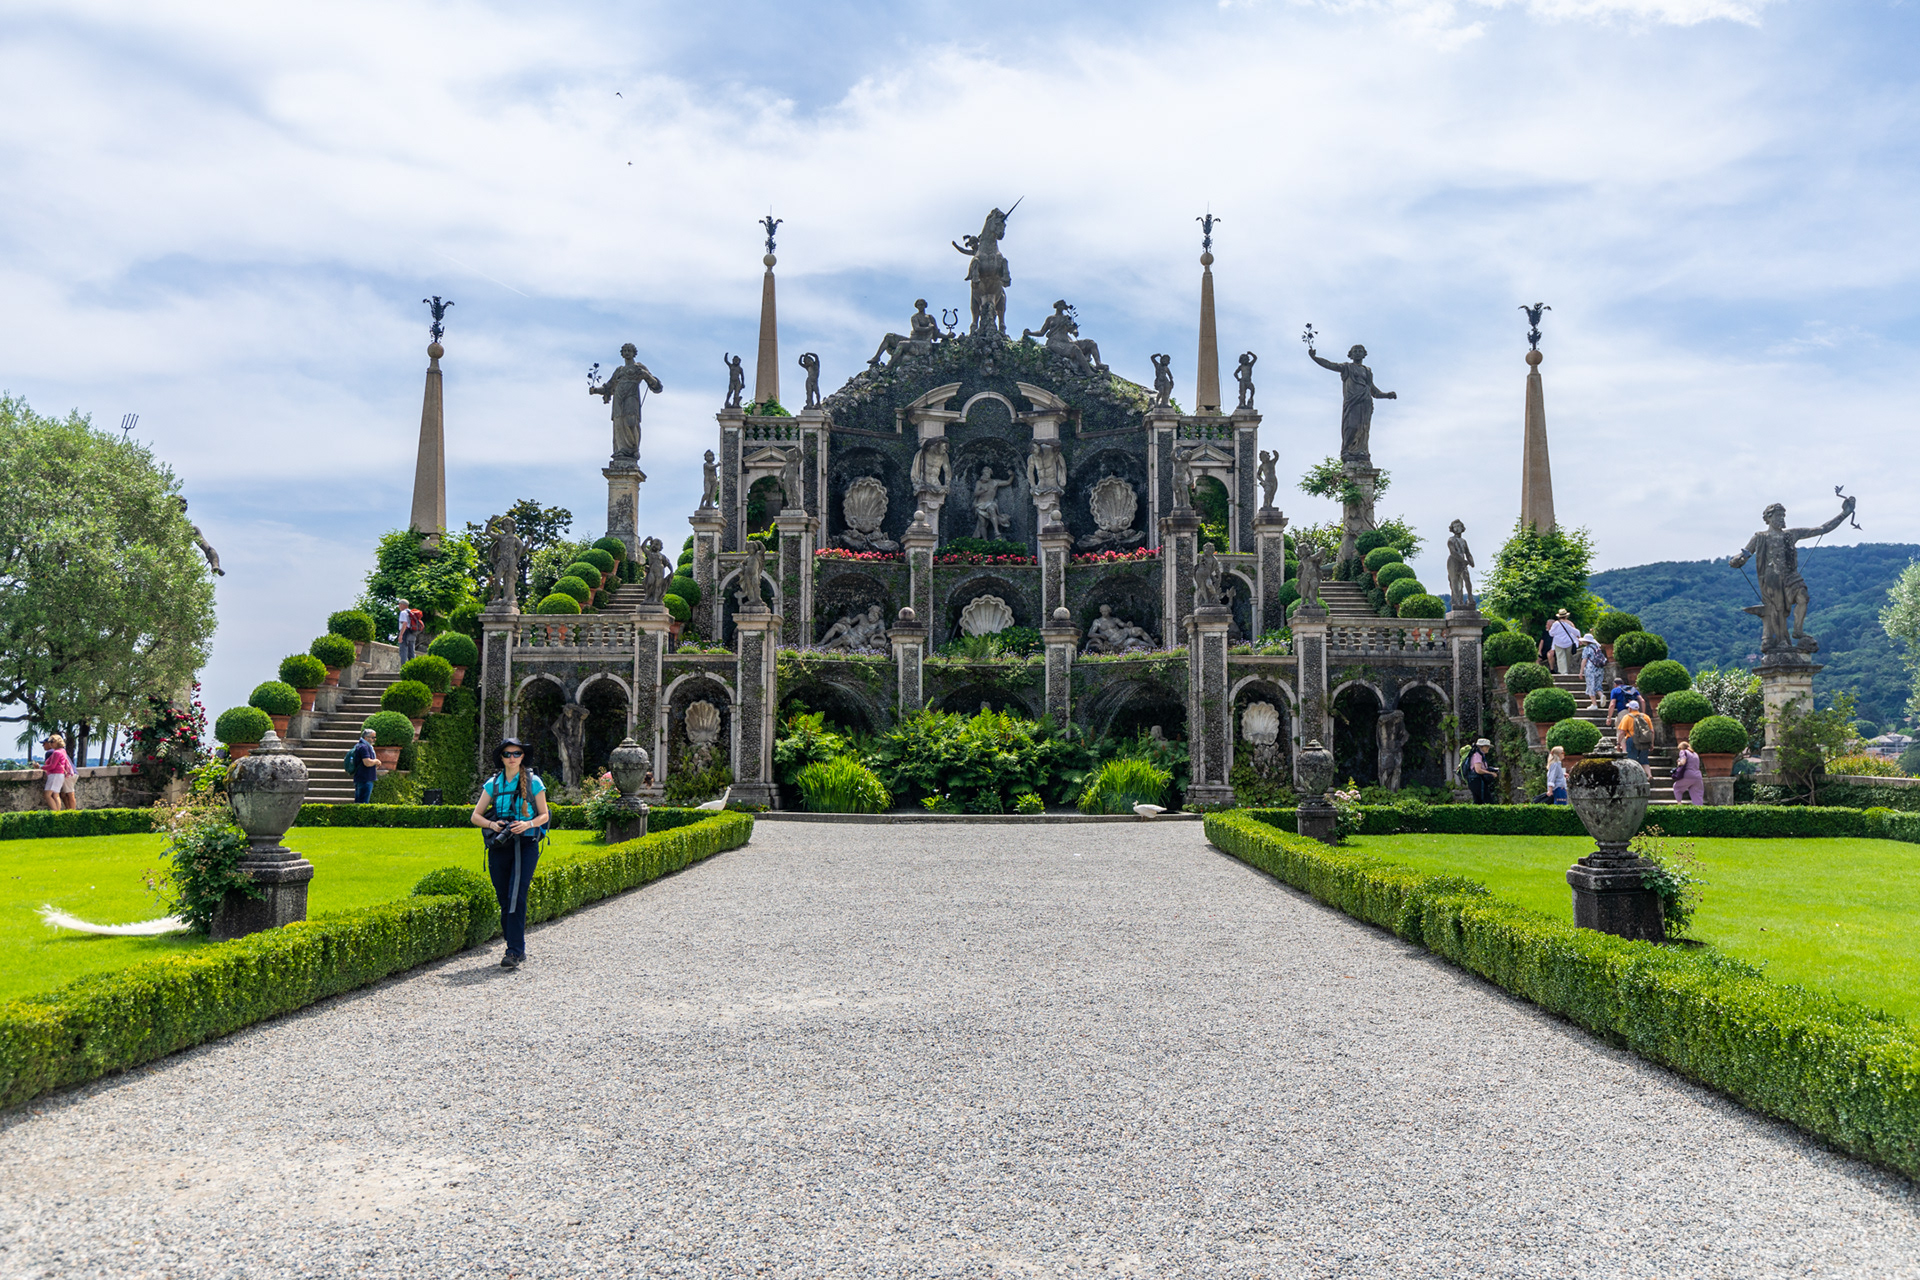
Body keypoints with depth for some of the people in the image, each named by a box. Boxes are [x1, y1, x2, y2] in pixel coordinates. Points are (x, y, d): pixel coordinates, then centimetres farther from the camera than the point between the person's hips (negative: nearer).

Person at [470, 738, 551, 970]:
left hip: (526, 844, -3)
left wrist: (528, 824, -12)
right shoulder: (493, 783, 10)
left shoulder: (534, 782, 4)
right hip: (499, 846, 3)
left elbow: (544, 815, 8)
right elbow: (476, 816, 12)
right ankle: (514, 948, 16)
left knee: (516, 896, -13)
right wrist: (492, 824, -8)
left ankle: (516, 952, -14)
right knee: (504, 898, 4)